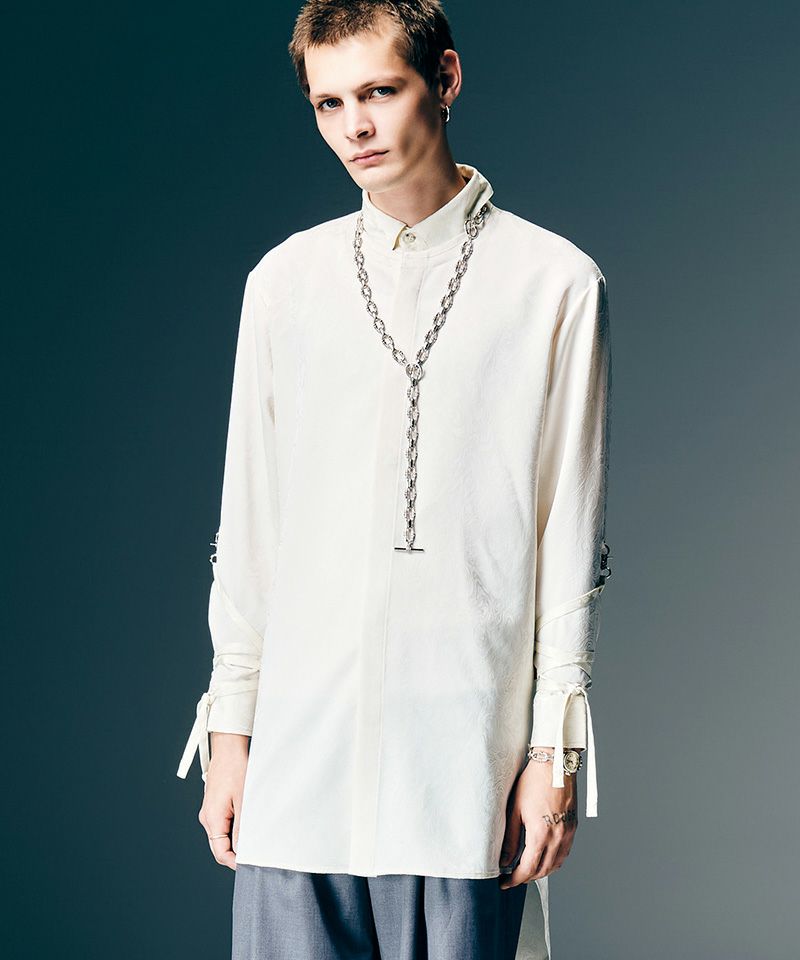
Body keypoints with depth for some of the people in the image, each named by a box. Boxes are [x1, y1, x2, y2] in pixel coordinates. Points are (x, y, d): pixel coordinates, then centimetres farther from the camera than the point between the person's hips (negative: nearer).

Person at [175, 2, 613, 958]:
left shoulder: (556, 283, 0)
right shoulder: (284, 281, 9)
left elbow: (570, 537, 0)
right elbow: (247, 529, 12)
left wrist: (556, 749, -2)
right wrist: (229, 729, 9)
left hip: (464, 765, -2)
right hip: (300, 757, 3)